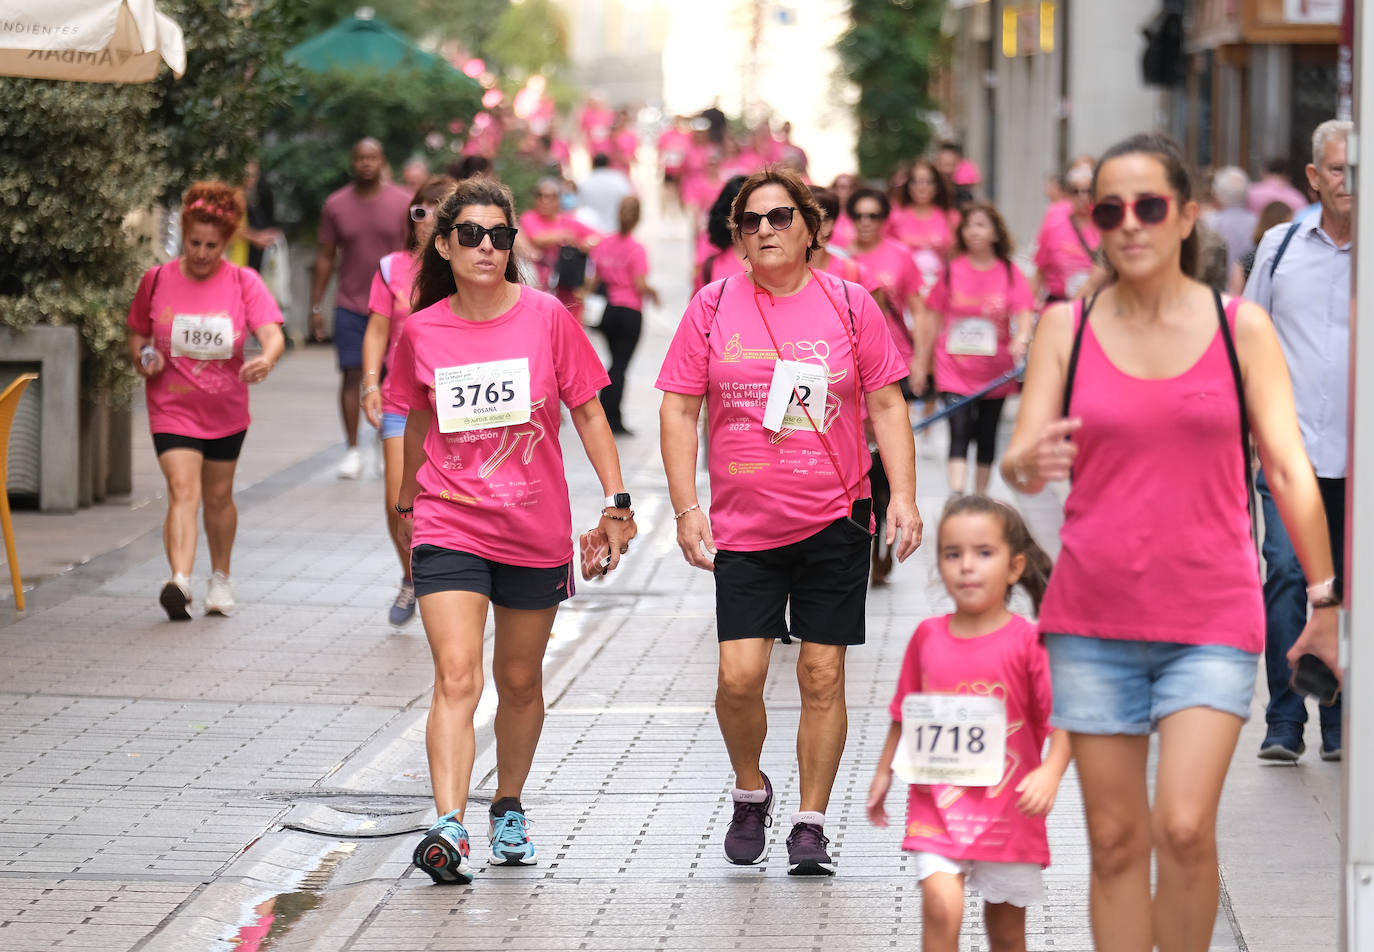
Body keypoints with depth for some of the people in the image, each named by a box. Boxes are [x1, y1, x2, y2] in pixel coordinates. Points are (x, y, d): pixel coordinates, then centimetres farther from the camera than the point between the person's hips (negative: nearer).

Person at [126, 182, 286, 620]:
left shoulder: (243, 283, -5)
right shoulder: (157, 280, -2)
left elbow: (272, 334, -15)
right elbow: (137, 334, 11)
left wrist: (267, 358, -38)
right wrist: (142, 357, -12)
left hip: (225, 410, 2)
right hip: (172, 407, -2)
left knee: (218, 497, 16)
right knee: (183, 491, -20)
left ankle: (220, 578, 37)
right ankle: (179, 582, -35)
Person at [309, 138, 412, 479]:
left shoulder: (403, 203, 0)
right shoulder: (336, 205, 3)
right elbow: (325, 258, 8)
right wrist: (316, 306, 4)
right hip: (350, 306, 1)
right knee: (351, 375, -3)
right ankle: (352, 450, 3)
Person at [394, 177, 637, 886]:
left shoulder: (546, 317, -5)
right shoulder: (421, 331, -1)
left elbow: (587, 411, 3)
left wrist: (616, 500, -2)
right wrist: (408, 505, 25)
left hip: (536, 530, 1)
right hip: (449, 527, -1)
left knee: (519, 682, 14)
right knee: (456, 678, -16)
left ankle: (508, 808, 35)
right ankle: (448, 827, -26)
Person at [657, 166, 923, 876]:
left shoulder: (848, 305, 3)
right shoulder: (713, 307, 3)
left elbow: (886, 404, 6)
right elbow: (678, 410, 5)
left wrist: (903, 495, -4)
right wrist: (686, 507, -3)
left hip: (835, 521, 0)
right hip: (743, 525, 0)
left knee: (822, 676, 1)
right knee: (739, 676, -9)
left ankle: (810, 824, 12)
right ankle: (750, 791, 19)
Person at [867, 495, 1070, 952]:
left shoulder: (1028, 642, -10)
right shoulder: (927, 637, 1)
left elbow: (1062, 720, -15)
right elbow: (904, 714, 15)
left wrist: (1050, 771, -31)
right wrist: (883, 774, 18)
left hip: (1007, 809, -1)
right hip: (936, 806, 1)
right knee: (941, 908, -19)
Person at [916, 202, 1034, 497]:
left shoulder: (1010, 273, -2)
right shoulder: (952, 271, 0)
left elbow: (1024, 313, -10)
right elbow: (934, 316, 7)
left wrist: (1021, 339, -32)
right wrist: (921, 360, 9)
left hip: (994, 372, 1)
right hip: (954, 370, -1)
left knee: (987, 436, 12)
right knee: (959, 432, -16)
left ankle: (980, 499, 27)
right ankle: (957, 498, -26)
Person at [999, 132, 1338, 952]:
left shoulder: (1241, 328, 1)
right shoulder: (1066, 327, 3)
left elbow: (1289, 468, 2)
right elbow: (1020, 458, -3)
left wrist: (1326, 597, -3)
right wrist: (1028, 467, -27)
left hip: (1212, 617, -1)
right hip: (1093, 618, 2)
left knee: (1185, 827, -14)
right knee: (1115, 839, 5)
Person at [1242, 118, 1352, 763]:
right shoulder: (1280, 246, 8)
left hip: (1361, 457, 0)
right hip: (1290, 447, 0)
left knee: (1349, 589, 5)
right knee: (1287, 576, -10)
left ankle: (1339, 724, 15)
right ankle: (1283, 723, -5)